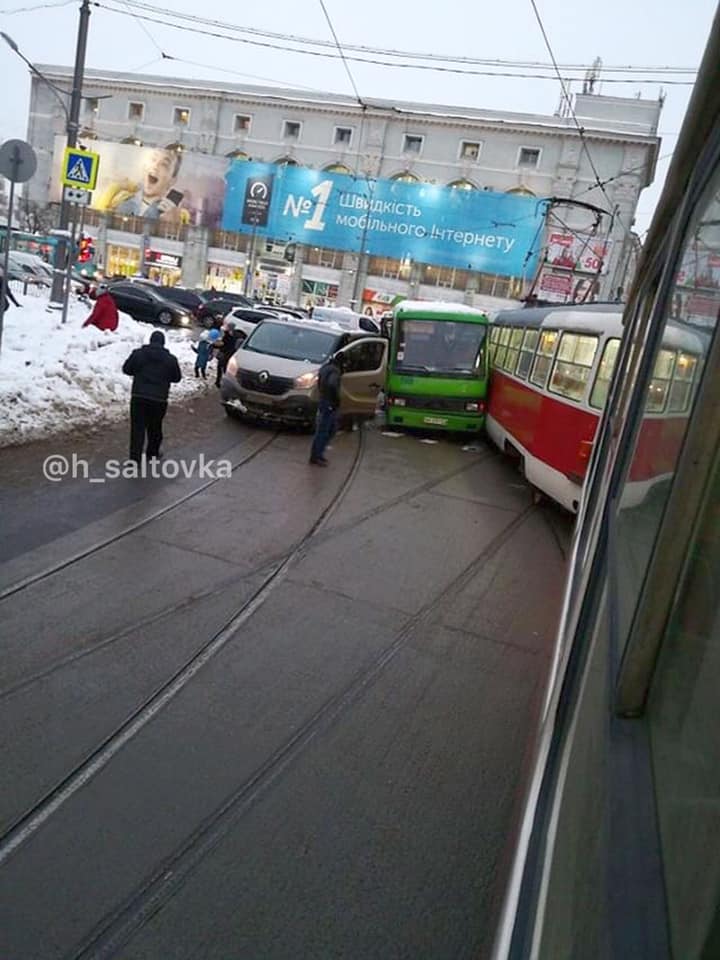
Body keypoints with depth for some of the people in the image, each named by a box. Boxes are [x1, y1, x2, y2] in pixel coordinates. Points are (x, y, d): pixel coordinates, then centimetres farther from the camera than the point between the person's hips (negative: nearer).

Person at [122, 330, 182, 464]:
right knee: (155, 427, 18)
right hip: (159, 399, 1)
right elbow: (177, 378, 10)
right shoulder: (170, 359, -1)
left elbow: (126, 369, 8)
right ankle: (152, 452, 32)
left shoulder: (138, 353, -2)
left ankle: (135, 457, -3)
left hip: (138, 396, 0)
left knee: (137, 427, 2)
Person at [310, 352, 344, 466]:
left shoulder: (327, 367, 12)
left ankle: (318, 453, 26)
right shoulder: (334, 371, -19)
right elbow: (332, 385, -36)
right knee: (322, 432, -2)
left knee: (330, 431, 19)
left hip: (330, 405, 10)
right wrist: (336, 399, -25)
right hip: (328, 405, -10)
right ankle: (315, 458, 6)